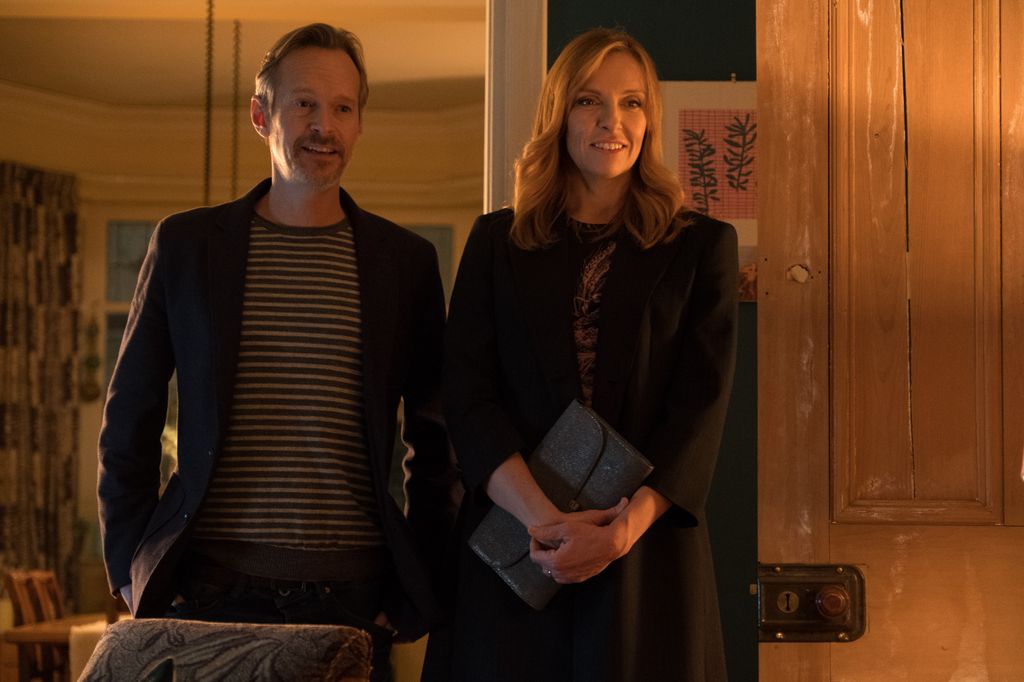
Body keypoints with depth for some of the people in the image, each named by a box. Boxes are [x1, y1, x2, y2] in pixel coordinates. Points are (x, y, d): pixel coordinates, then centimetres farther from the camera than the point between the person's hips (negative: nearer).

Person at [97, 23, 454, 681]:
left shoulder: (407, 260, 7)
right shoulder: (185, 245, 6)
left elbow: (435, 439, 11)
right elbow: (129, 421, 10)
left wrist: (415, 585, 5)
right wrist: (132, 570, 3)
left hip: (352, 596, 0)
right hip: (211, 589, 0)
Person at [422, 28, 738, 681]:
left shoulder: (700, 246, 8)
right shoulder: (498, 241, 11)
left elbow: (701, 405, -2)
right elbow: (468, 396, 1)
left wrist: (623, 529, -17)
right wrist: (543, 518, -15)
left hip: (647, 553, -1)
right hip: (510, 549, 1)